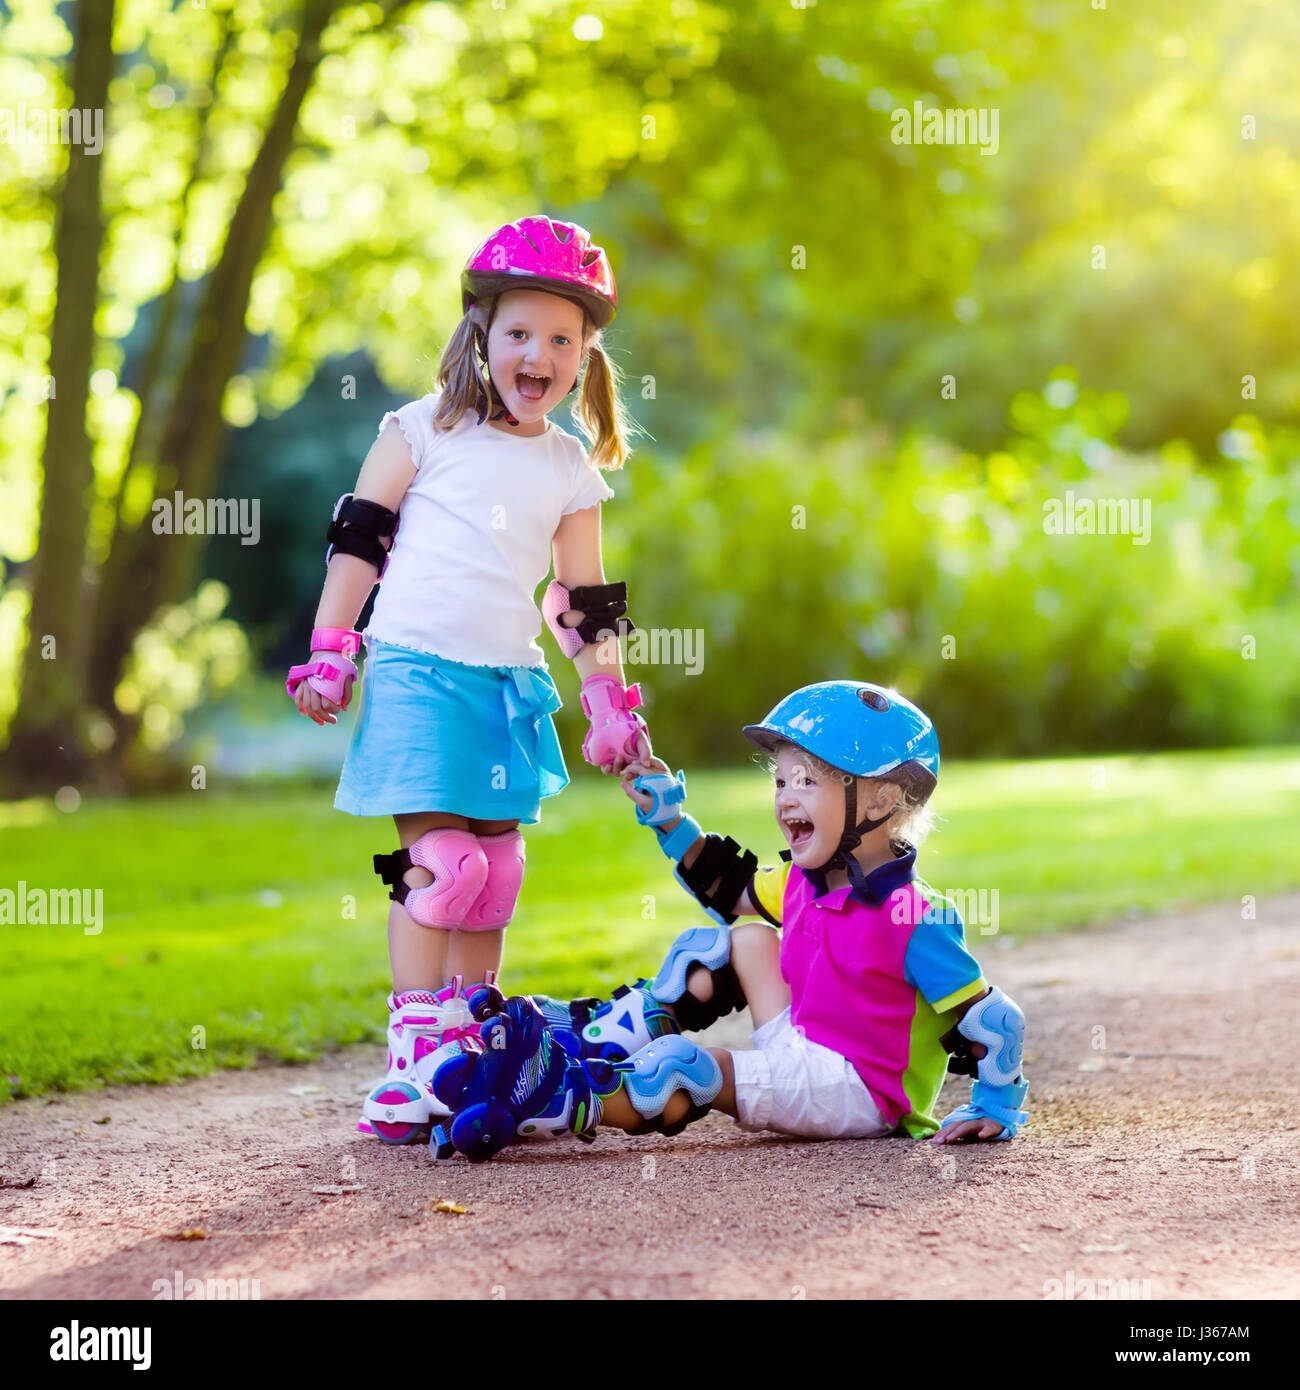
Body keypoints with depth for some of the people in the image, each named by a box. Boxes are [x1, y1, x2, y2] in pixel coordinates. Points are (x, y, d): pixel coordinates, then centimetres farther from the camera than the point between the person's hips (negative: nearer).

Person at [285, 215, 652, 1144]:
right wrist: (330, 651, -2)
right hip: (417, 671, -5)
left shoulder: (574, 470, 12)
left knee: (496, 868, 7)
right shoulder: (427, 430, 2)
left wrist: (612, 701, 15)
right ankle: (415, 1051, -10)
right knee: (440, 860, -14)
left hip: (512, 685, 5)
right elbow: (357, 539, 3)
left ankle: (467, 1047, 17)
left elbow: (585, 601, 17)